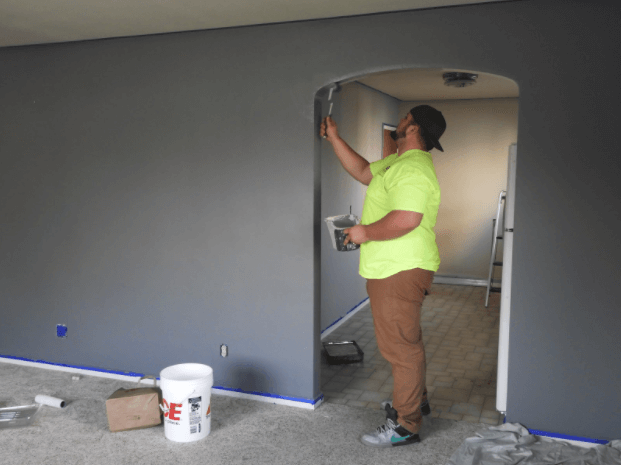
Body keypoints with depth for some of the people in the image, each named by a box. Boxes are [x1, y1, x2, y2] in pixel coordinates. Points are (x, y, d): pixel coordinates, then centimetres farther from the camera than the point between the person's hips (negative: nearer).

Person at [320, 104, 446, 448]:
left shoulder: (413, 168, -20)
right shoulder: (398, 161, 15)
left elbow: (406, 219, -31)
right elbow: (363, 172, 25)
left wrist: (364, 232, -18)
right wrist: (334, 138, 22)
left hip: (401, 271, -11)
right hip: (392, 268, 11)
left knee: (400, 345, -3)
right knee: (404, 340, 23)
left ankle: (405, 425, 9)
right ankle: (416, 399, 41)